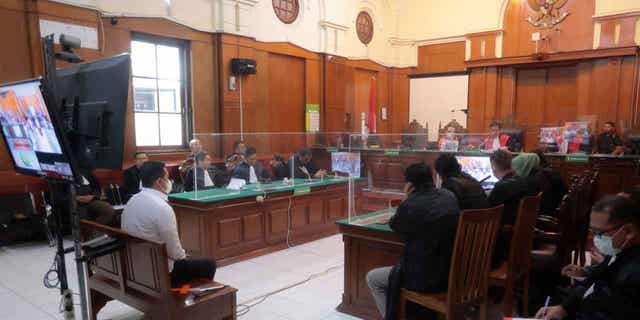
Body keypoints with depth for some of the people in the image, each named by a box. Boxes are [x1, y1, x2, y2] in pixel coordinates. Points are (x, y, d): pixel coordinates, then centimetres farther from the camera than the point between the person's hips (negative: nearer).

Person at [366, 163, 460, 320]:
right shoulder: (450, 196, 0)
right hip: (452, 272, 8)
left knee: (372, 278, 14)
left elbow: (394, 225, 0)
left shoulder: (411, 205, -20)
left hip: (427, 277, -7)